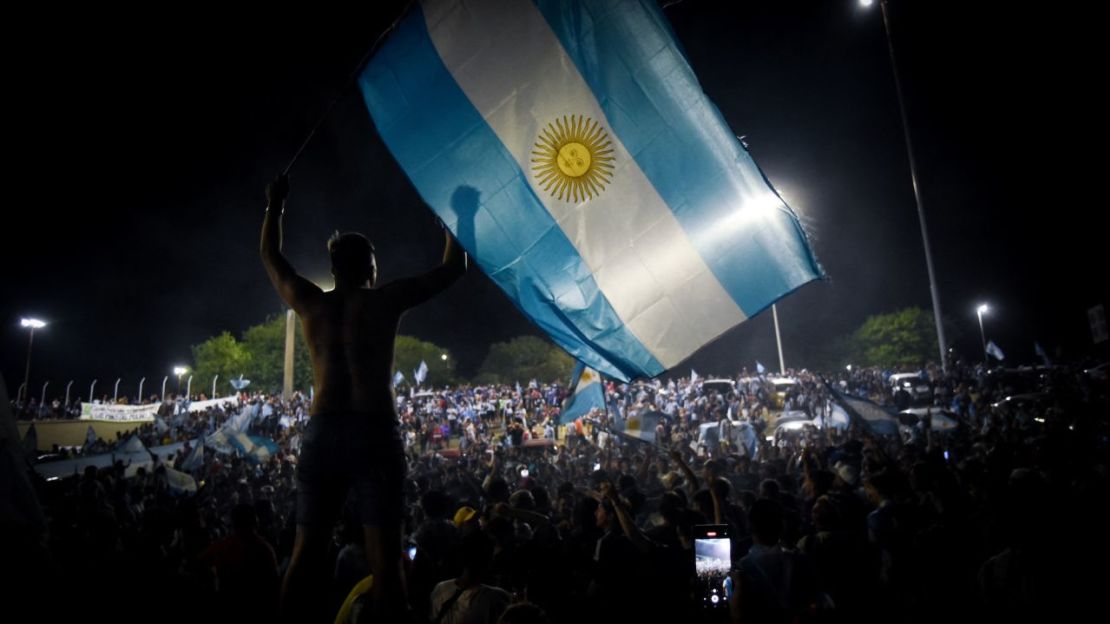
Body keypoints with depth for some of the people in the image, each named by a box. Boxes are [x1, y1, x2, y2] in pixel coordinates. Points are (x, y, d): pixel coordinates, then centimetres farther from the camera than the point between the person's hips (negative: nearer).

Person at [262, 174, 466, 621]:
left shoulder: (309, 302, 10)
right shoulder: (386, 301, 1)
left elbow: (271, 258, 29)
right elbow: (453, 267, 10)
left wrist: (274, 207, 42)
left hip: (322, 434, 4)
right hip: (376, 433, -3)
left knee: (306, 552, 11)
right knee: (385, 556, -1)